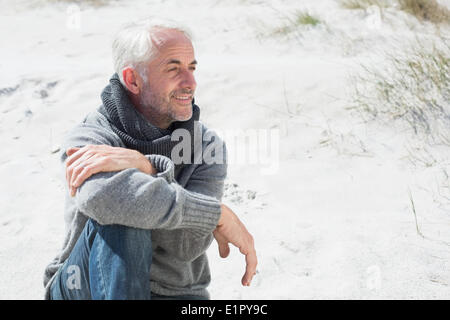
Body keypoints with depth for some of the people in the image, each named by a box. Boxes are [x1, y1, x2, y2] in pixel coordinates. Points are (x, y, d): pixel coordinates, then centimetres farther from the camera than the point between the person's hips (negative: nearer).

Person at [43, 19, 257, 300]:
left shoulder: (208, 147, -3)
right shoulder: (89, 140, -13)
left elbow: (188, 245, -16)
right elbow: (105, 195, -37)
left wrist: (142, 167, -28)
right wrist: (219, 214, -30)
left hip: (174, 292, 2)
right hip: (84, 288, -2)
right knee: (116, 218, -31)